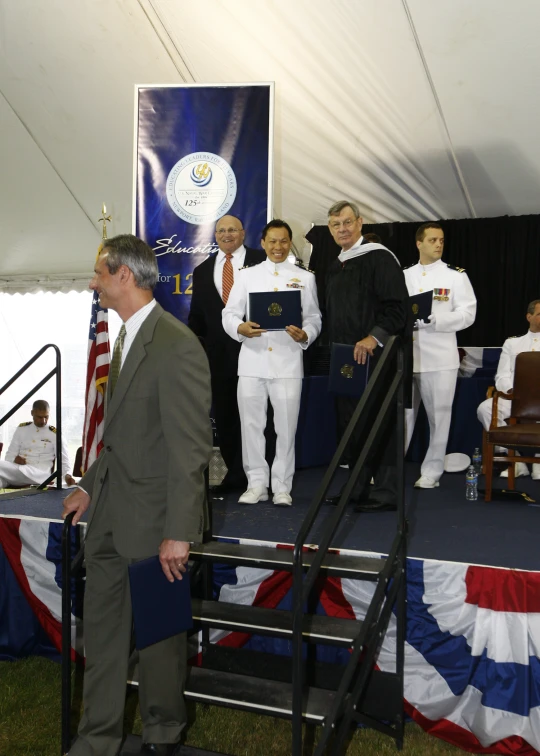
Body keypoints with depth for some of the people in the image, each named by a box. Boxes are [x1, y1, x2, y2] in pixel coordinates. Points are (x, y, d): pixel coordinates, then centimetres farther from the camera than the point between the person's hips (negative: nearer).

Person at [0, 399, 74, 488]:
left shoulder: (55, 434, 8)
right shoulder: (21, 429, 16)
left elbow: (64, 460, 6)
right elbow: (10, 455, 18)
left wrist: (67, 475, -17)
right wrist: (14, 459, -8)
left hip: (39, 473, -3)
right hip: (17, 468, 3)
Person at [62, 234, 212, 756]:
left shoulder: (177, 347, -19)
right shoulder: (126, 337, 10)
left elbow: (190, 447, -21)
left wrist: (178, 533, -21)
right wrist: (91, 484, 14)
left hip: (152, 517, -8)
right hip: (109, 513, 8)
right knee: (101, 629, 17)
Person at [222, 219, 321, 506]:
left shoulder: (305, 278, 11)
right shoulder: (246, 275, 12)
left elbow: (314, 318, 7)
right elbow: (229, 313, 5)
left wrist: (304, 335, -14)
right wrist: (240, 328, -16)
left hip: (287, 360, -1)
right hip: (252, 359, 1)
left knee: (286, 426, 1)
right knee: (251, 424, 5)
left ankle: (282, 486, 14)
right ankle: (256, 483, 17)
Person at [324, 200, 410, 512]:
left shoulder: (379, 258, -8)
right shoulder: (336, 267, 17)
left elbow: (396, 306, -16)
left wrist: (373, 338, -25)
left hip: (377, 356, -8)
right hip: (346, 358, 8)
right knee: (350, 424, 10)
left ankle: (385, 492, 5)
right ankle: (358, 488, 21)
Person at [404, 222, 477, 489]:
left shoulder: (456, 275, 3)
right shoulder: (404, 275, 15)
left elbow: (467, 314, -6)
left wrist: (433, 319, -17)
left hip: (439, 358, -3)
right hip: (406, 356, 3)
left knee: (438, 417, 3)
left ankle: (431, 472, 14)